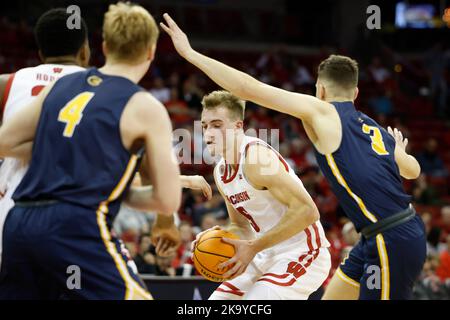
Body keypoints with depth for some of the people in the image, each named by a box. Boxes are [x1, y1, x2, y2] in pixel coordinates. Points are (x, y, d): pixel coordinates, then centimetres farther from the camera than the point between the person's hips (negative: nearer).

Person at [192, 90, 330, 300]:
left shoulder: (256, 157, -21)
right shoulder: (221, 172, 7)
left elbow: (307, 211, -27)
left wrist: (254, 247, -26)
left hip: (301, 254, -10)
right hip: (268, 257, 10)